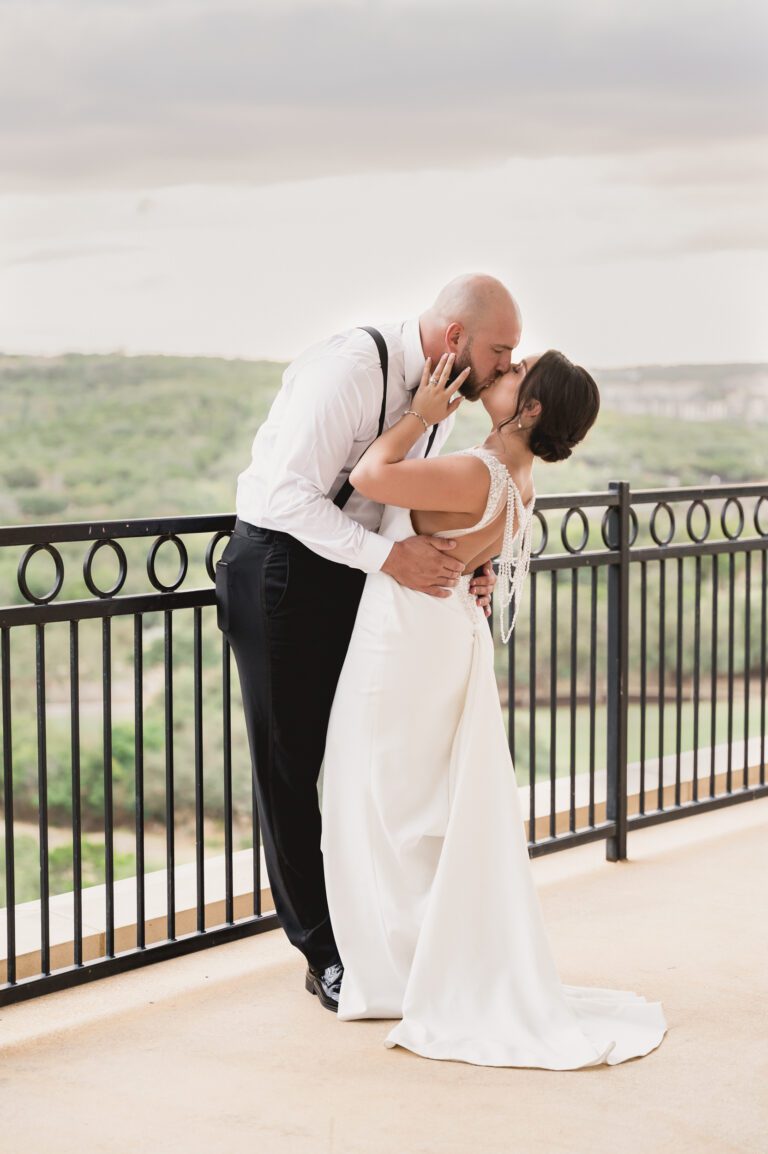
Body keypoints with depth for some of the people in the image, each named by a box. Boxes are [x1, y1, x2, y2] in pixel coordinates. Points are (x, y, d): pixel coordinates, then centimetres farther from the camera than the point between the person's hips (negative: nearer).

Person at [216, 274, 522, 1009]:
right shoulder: (351, 367, -25)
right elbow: (290, 493, -30)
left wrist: (461, 562, -6)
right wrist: (388, 556, -35)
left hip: (353, 575, 8)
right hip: (281, 570, -8)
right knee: (295, 767, 2)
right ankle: (325, 955, 13)